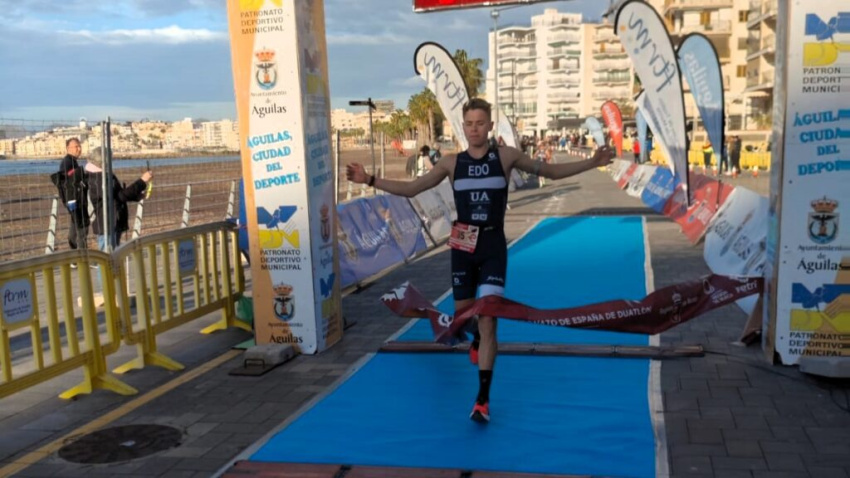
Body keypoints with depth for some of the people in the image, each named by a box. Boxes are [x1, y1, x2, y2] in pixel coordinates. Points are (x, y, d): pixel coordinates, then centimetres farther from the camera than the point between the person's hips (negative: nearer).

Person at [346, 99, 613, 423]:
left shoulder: (506, 156, -1)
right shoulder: (451, 163, 2)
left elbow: (550, 171, 9)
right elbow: (410, 189, 5)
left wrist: (592, 163, 0)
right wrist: (369, 180, -4)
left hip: (493, 246, -2)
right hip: (463, 247, 2)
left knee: (488, 320, -8)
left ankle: (482, 400, -2)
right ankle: (476, 340, 52)